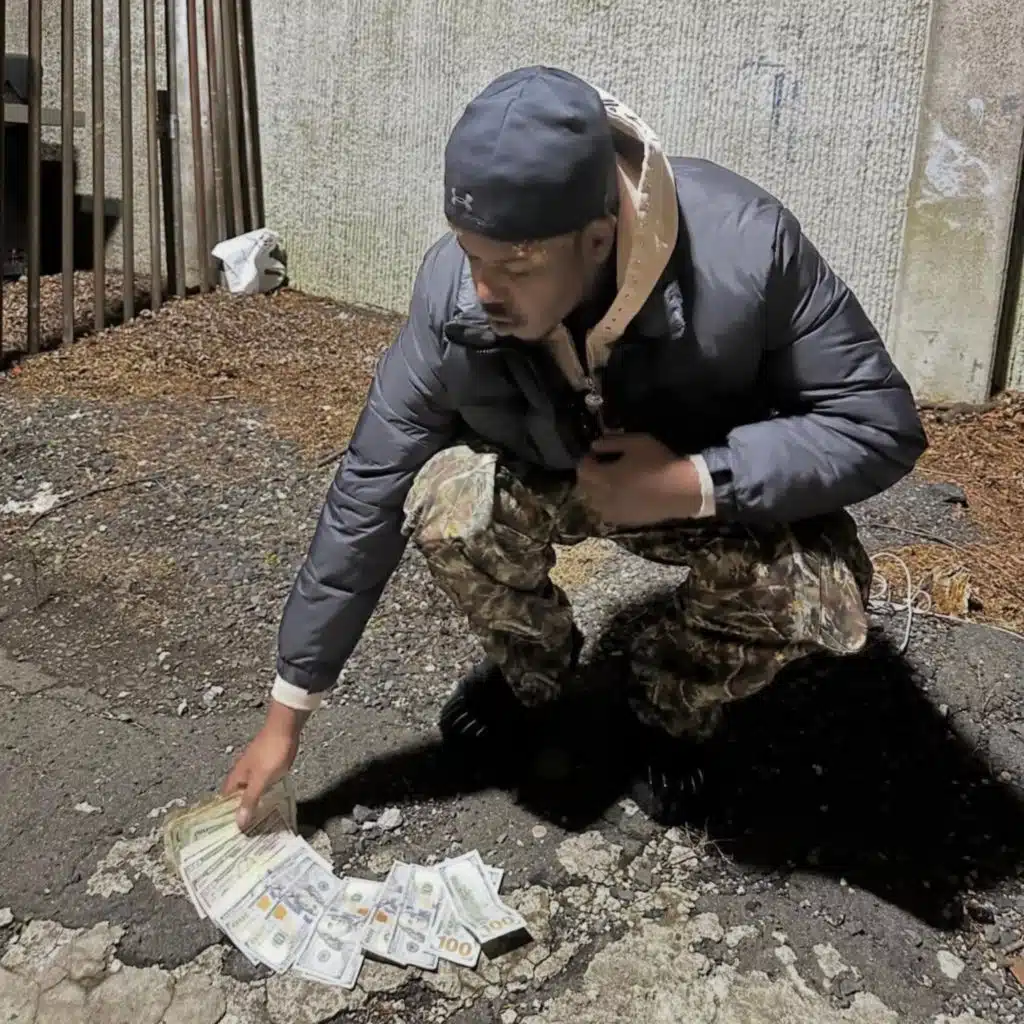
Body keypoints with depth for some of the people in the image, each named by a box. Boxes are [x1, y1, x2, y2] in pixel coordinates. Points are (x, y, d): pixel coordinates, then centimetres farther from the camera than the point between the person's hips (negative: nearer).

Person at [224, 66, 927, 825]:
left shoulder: (745, 249, -34)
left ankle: (677, 699, 6)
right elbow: (368, 496, -21)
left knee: (819, 590, -29)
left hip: (723, 487, -1)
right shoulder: (452, 290, -28)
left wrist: (692, 484, -39)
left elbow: (881, 423, -25)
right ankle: (531, 668, 6)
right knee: (445, 505, -29)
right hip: (542, 477, 1)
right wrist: (288, 713, -16)